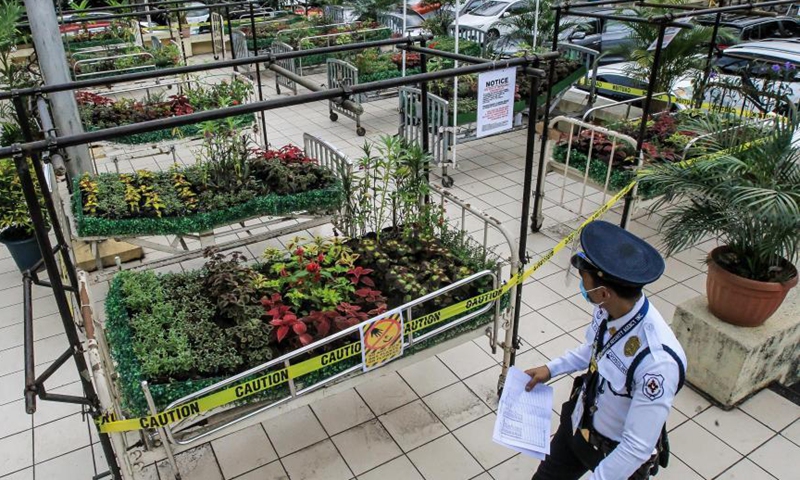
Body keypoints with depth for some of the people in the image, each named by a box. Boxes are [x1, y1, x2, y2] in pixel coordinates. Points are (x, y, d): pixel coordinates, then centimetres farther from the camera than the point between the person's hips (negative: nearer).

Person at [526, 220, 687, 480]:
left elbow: (638, 447, -31)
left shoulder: (658, 361, -40)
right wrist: (551, 368, 2)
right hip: (577, 423, 6)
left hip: (620, 455, -6)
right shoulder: (608, 309, -20)